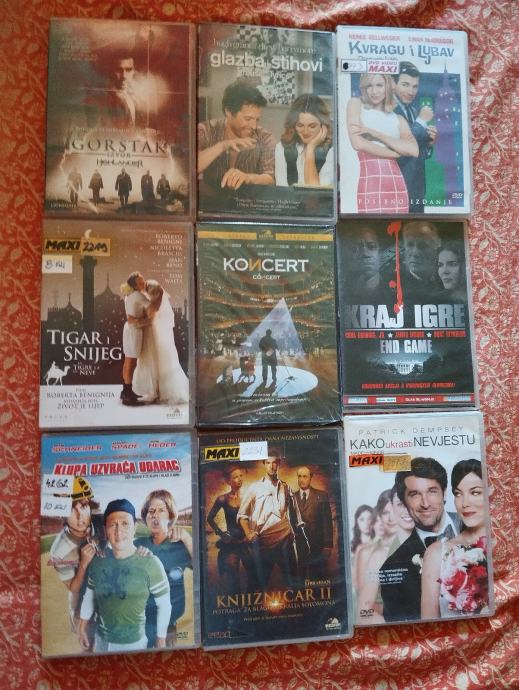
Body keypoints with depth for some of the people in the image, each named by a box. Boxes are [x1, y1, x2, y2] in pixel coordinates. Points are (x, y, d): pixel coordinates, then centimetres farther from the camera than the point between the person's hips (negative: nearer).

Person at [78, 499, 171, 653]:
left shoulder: (150, 564, -22)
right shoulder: (98, 561, -8)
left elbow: (164, 605, -12)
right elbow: (89, 596, 8)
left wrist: (161, 639, -5)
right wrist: (82, 628, 13)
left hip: (133, 642, -4)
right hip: (101, 639, 4)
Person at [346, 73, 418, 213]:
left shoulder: (398, 119, 18)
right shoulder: (355, 104, 10)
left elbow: (414, 151, 1)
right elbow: (357, 143, -6)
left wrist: (374, 133, -5)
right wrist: (399, 152, 3)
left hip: (396, 185, 3)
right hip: (369, 182, -3)